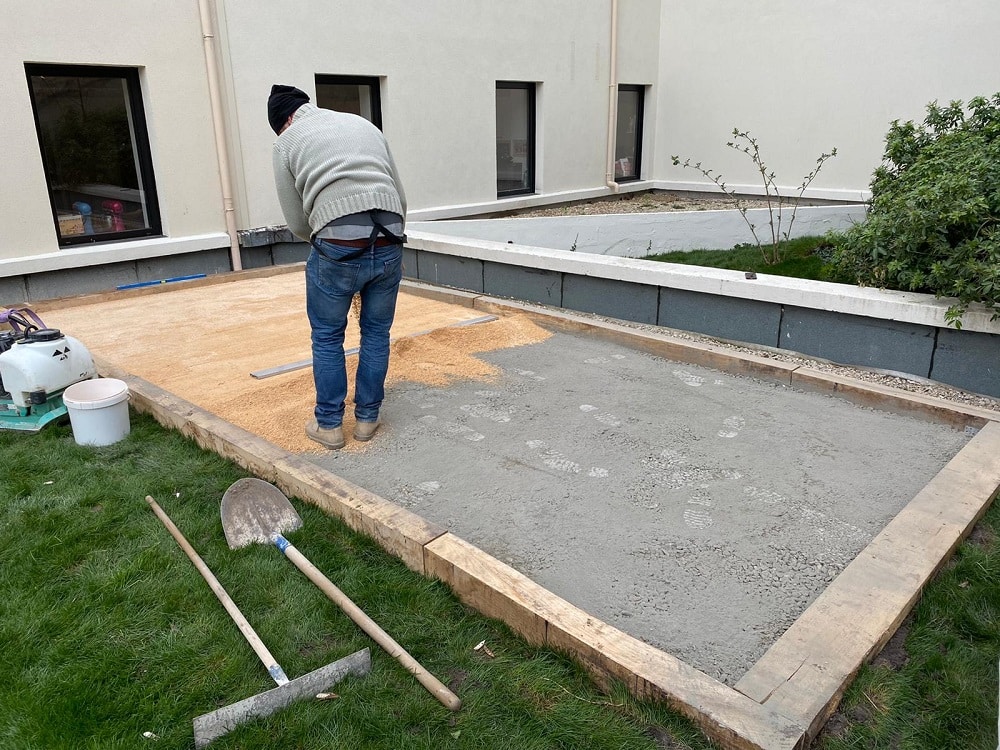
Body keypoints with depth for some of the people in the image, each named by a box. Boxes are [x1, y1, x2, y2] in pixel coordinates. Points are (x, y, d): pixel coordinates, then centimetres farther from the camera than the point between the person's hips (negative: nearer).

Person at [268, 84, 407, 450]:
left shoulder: (287, 142, 11)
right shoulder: (364, 124, 22)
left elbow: (297, 221, 9)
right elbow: (400, 196, 18)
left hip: (338, 249, -3)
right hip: (389, 246, 4)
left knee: (327, 338, 15)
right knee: (377, 333, 18)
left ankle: (329, 424, 23)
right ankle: (367, 418, 28)